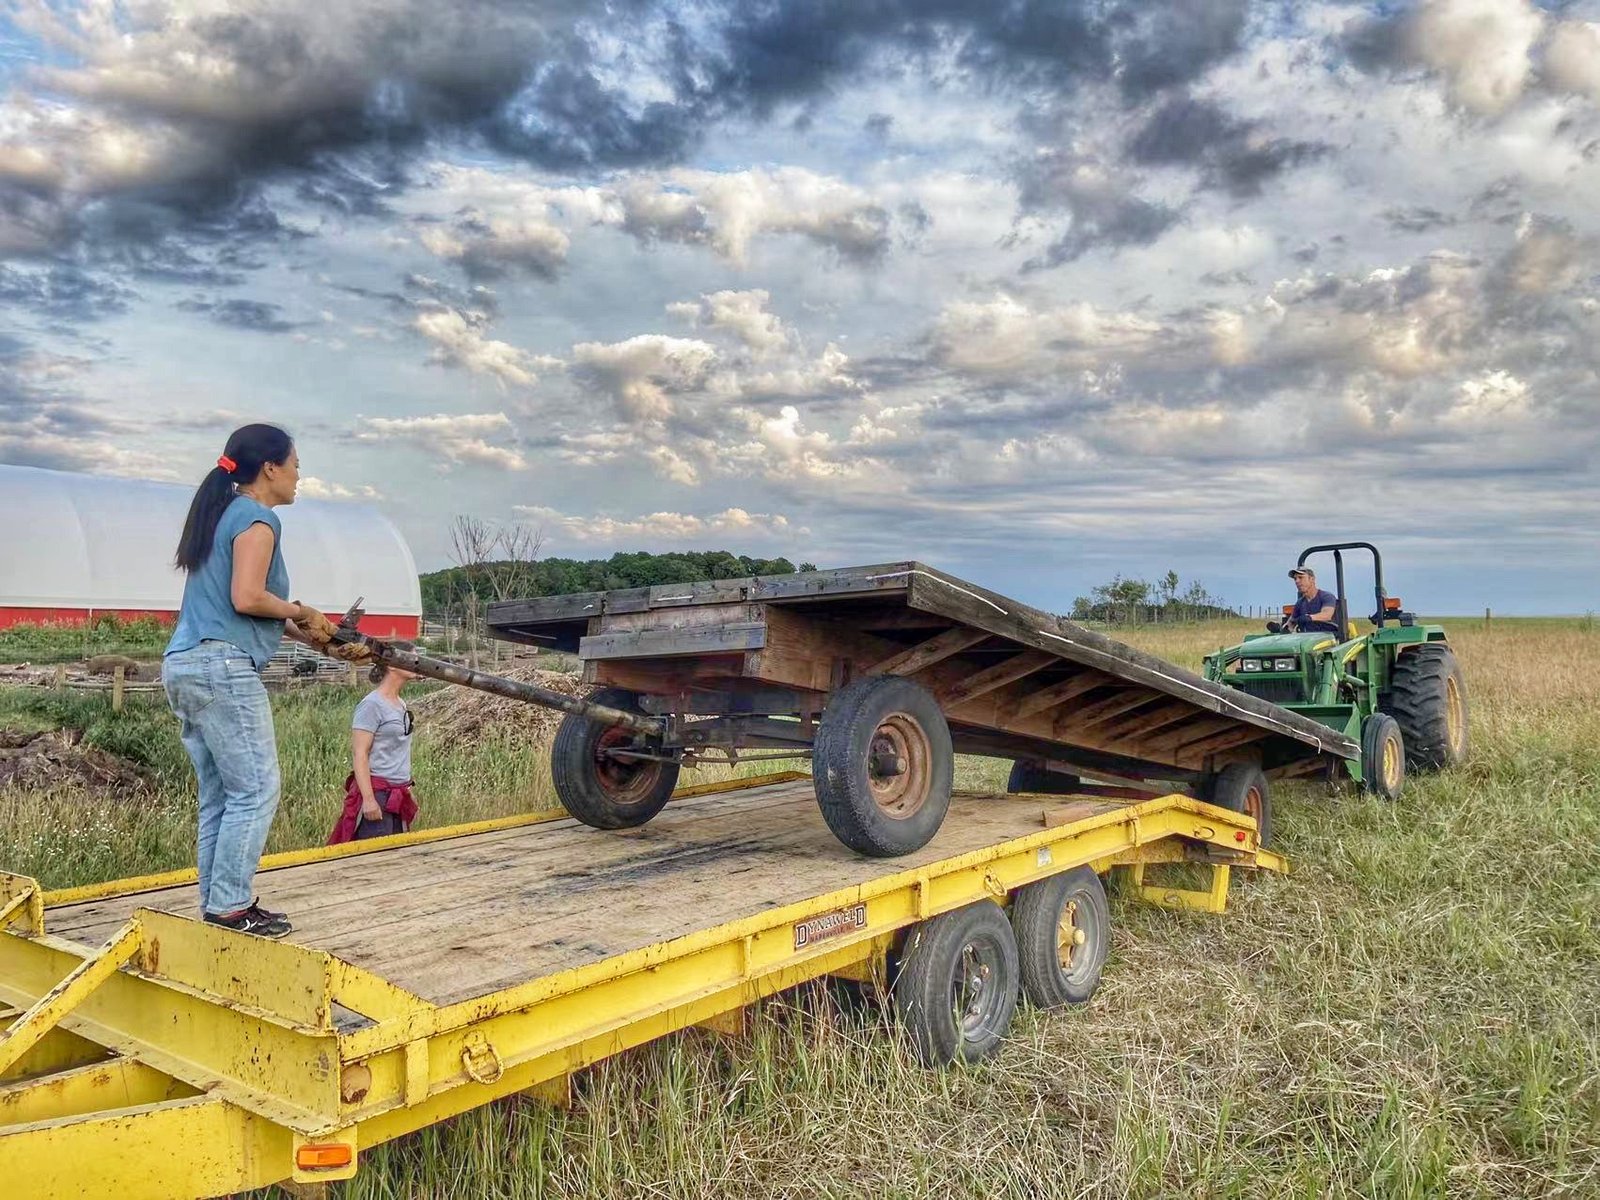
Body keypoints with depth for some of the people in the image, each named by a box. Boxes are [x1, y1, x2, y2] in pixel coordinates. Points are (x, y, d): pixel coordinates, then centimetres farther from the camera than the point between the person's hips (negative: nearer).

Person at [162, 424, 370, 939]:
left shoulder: (222, 512, 21)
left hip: (183, 665, 10)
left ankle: (217, 903, 16)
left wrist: (322, 642, 18)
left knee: (219, 795, 12)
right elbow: (247, 598, -20)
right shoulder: (257, 518, -8)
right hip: (223, 668, -10)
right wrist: (303, 613, -4)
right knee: (256, 789, -5)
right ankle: (230, 907, -2)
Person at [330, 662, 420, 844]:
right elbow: (359, 754, -16)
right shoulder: (372, 704, -12)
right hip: (377, 794, -8)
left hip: (397, 796, 8)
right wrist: (368, 799, -21)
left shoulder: (401, 704, 13)